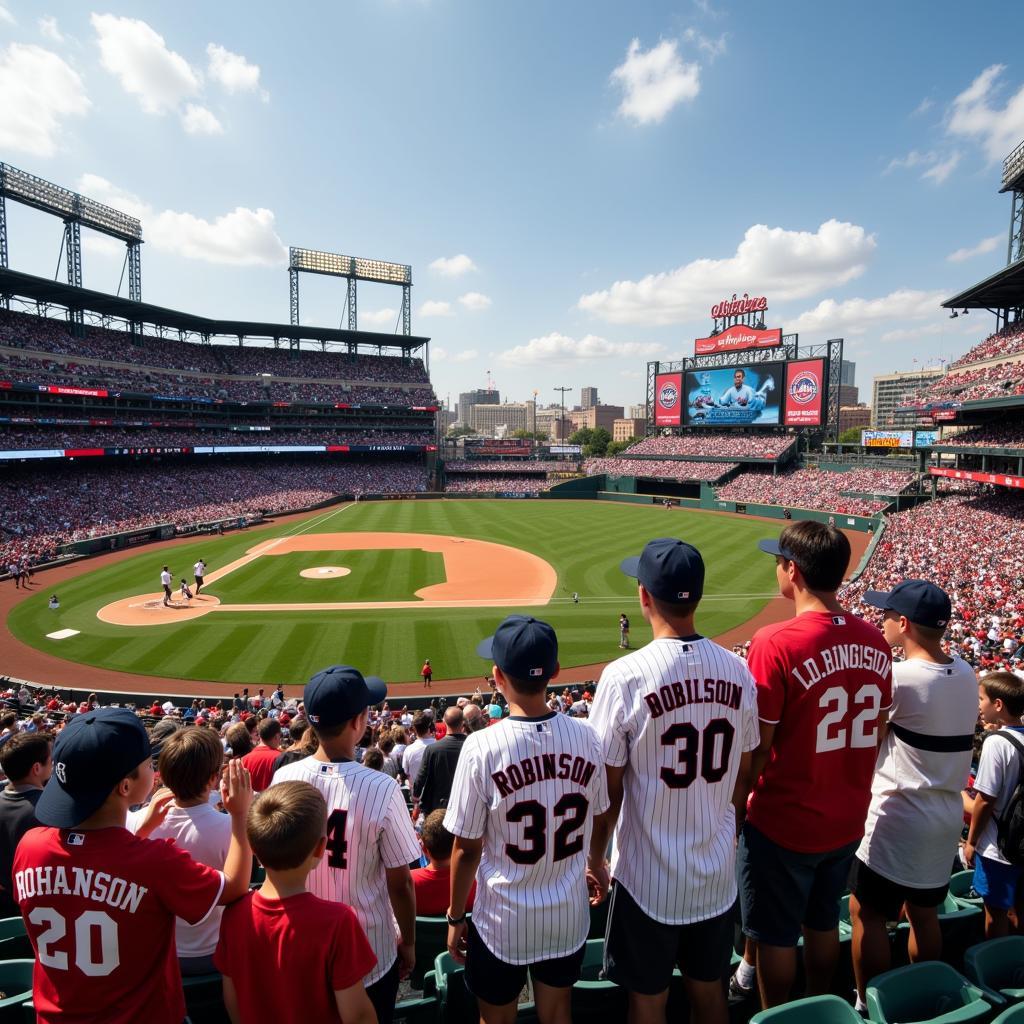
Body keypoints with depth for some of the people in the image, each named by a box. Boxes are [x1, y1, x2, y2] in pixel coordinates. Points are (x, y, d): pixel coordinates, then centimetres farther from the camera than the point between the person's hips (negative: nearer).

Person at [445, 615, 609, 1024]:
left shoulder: (482, 747, -24)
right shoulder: (586, 737, -13)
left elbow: (467, 849, -14)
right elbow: (596, 822, 1)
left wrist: (456, 917, 2)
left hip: (503, 923, -3)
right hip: (569, 917, 3)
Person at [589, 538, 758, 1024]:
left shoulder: (625, 675, -23)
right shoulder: (738, 671, -8)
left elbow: (609, 789, -14)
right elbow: (742, 779, 3)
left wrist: (595, 856, 2)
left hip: (648, 875, -4)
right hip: (717, 871, 4)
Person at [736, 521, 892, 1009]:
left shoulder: (776, 642, -25)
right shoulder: (875, 641, -4)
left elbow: (757, 747, -20)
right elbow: (872, 732, 6)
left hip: (784, 824, -6)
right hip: (848, 821, 6)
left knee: (776, 935, 15)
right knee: (823, 923, 25)